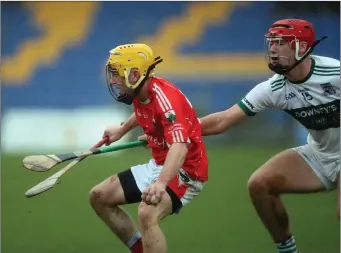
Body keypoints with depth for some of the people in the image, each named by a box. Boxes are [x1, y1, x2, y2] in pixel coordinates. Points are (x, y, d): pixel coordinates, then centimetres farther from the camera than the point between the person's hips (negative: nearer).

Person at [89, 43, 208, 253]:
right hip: (157, 165, 10)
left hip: (184, 171, -10)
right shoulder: (139, 93, -1)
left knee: (147, 214, -35)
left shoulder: (165, 98, -27)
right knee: (100, 197, 12)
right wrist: (121, 130, 33)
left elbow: (180, 147, -43)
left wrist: (161, 183, -57)